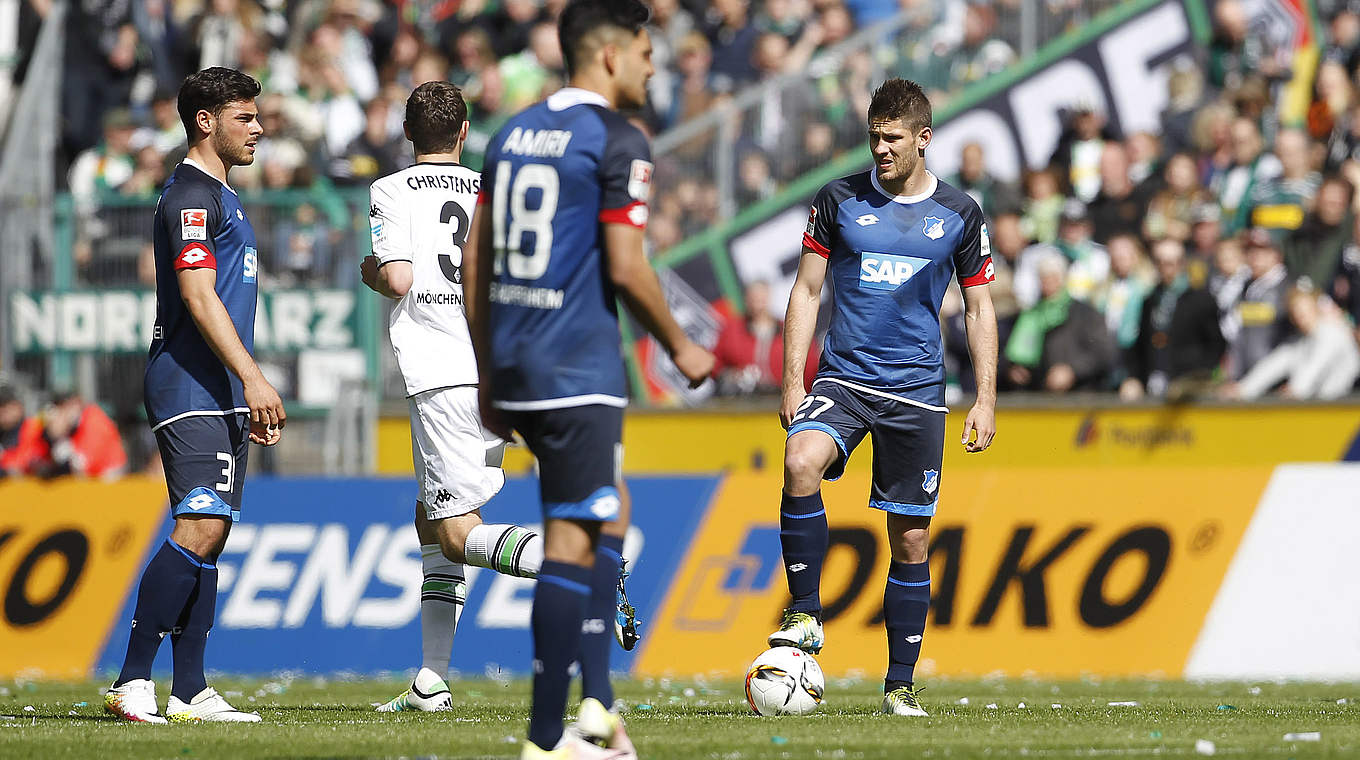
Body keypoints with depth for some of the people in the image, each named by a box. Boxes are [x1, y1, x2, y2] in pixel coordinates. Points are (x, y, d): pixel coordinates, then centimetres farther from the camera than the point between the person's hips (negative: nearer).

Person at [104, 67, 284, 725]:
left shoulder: (219, 196, 22)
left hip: (221, 395, 10)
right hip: (191, 391, -10)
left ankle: (190, 691, 4)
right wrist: (253, 378, -24)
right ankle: (132, 682, -19)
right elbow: (198, 299, -19)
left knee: (210, 534, 6)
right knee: (199, 529, -18)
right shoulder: (191, 196, -10)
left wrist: (250, 395, 24)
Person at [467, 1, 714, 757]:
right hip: (578, 371, -8)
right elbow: (625, 268, -14)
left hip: (515, 366, 8)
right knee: (572, 543, -4)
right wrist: (679, 346, 1)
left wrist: (489, 375, 20)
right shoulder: (616, 142, -9)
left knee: (607, 517, 19)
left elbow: (476, 263, 14)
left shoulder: (513, 133, 13)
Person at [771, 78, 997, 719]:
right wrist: (792, 382, -1)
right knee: (801, 463, -31)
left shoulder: (958, 215, 4)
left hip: (917, 390, 1)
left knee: (911, 539, 2)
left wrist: (986, 400, 3)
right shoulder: (840, 201, 2)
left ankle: (900, 684, 12)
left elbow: (979, 308, 10)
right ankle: (805, 614, -19)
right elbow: (807, 290, 7)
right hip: (843, 377, -1)